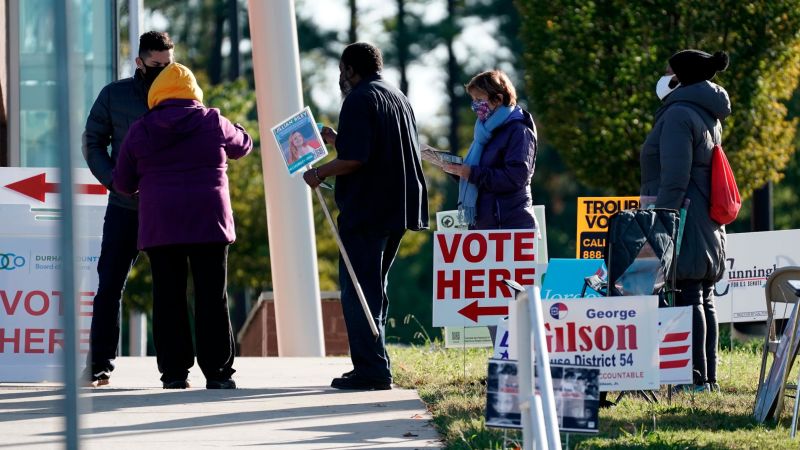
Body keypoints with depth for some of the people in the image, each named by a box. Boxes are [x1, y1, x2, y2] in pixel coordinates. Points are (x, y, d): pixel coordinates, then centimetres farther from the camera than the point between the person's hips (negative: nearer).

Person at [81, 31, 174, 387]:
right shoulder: (114, 96, 4)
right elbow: (93, 142, 6)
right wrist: (115, 181, -8)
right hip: (125, 207, 0)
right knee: (109, 286, -1)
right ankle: (99, 366, 4)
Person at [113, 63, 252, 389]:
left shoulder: (140, 130, 6)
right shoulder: (212, 122, 3)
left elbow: (123, 183, 14)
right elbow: (243, 145, 22)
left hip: (159, 225, 1)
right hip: (208, 221, -1)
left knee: (168, 297, 4)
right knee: (212, 298, 1)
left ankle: (173, 370, 1)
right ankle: (217, 371, -2)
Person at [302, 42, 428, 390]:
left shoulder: (360, 100, -12)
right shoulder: (398, 98, 18)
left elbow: (354, 158, -22)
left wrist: (319, 173, -7)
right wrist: (338, 140, 29)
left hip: (366, 211, -9)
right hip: (398, 210, 9)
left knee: (358, 291, -6)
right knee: (373, 289, 17)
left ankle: (371, 369, -10)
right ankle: (374, 366, 19)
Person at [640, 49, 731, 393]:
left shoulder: (678, 115, -12)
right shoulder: (709, 116, 18)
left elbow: (674, 180, -18)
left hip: (684, 223, -10)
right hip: (708, 228, 10)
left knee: (687, 299, -11)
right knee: (703, 301, 10)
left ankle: (697, 376, -14)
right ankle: (708, 377, 12)